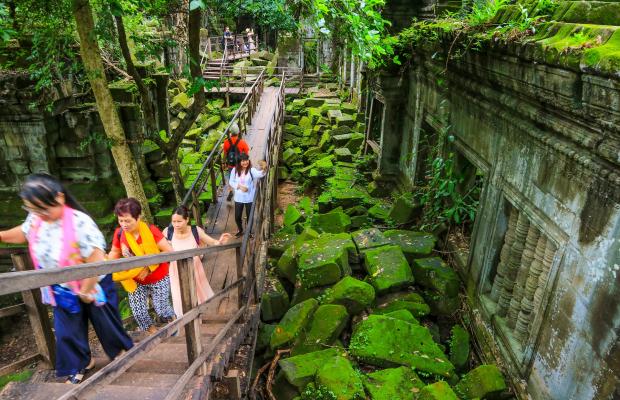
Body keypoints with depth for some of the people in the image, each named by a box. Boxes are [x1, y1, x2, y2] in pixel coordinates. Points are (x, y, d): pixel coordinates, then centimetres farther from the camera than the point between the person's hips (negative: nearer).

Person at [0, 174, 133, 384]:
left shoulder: (79, 222, -33)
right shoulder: (35, 219, -11)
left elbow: (96, 260, -31)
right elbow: (23, 232, 16)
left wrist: (85, 291, -22)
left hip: (93, 285, -6)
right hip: (62, 290, 6)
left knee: (105, 323, 14)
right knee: (67, 331, 16)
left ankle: (121, 350, 42)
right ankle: (81, 364, 40)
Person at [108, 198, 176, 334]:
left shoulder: (150, 230, -25)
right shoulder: (119, 233, -14)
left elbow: (169, 251, -21)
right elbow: (115, 252, 5)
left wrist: (149, 267, -23)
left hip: (158, 278, -3)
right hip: (135, 281, 4)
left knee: (161, 310, 2)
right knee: (138, 313, 2)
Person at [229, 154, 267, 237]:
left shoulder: (251, 170, -16)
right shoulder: (235, 170, -7)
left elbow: (260, 174, -37)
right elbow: (231, 182, 0)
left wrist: (264, 169, -60)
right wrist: (239, 186, -18)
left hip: (249, 198, -2)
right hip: (238, 198, 2)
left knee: (249, 216, 13)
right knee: (237, 217, 14)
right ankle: (240, 230, 43)